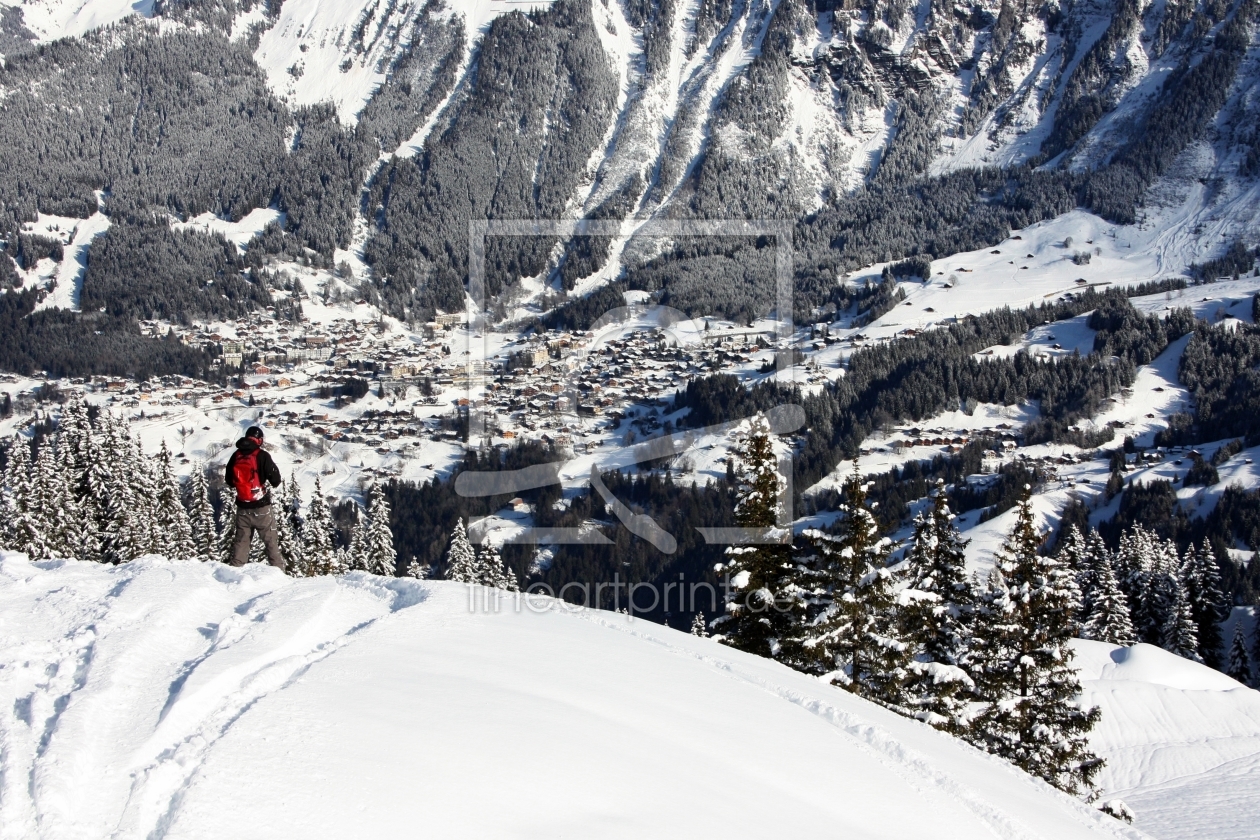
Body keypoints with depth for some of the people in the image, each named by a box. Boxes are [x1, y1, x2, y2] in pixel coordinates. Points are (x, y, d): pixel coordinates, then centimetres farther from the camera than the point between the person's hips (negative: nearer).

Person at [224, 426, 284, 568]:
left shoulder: (236, 455, 3)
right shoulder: (262, 455, -11)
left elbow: (229, 480, 12)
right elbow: (275, 479, -10)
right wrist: (274, 482, 12)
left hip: (242, 506, 4)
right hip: (261, 505, -4)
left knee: (241, 539, 13)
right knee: (271, 540, 2)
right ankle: (278, 570, 0)